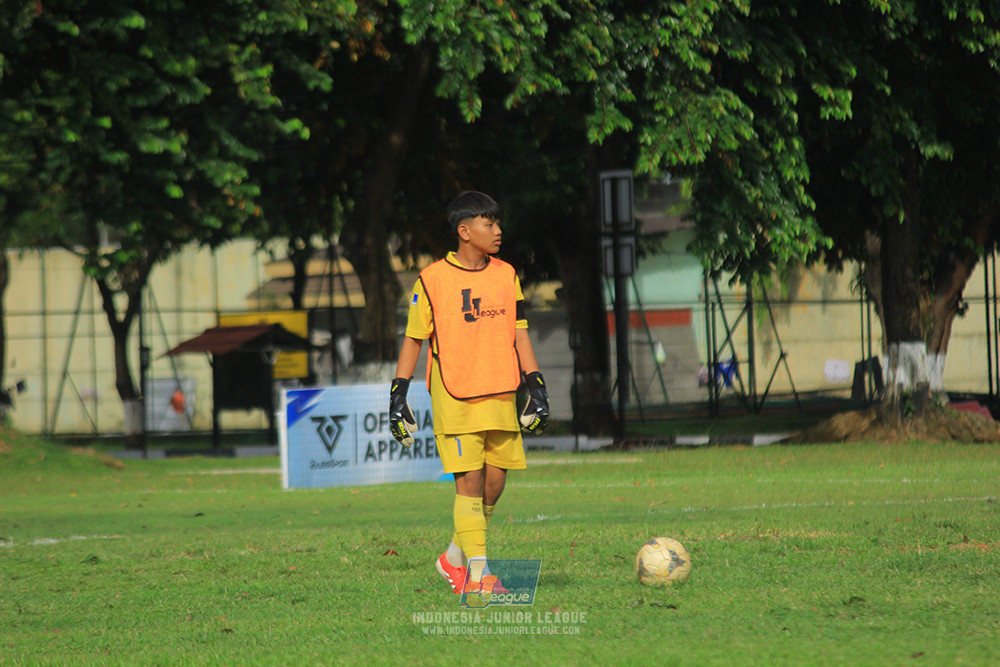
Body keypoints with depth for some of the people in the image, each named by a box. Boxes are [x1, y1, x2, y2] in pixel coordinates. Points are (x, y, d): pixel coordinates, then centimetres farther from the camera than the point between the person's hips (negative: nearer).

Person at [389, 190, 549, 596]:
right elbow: (413, 339, 2)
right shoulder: (433, 280, -4)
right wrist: (397, 398, -1)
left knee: (496, 480, 4)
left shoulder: (506, 275, 9)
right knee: (470, 481, -10)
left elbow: (519, 334, 13)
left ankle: (455, 558, 21)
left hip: (501, 396, 5)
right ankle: (478, 574, -7)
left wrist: (536, 389, 7)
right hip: (455, 398, -5)